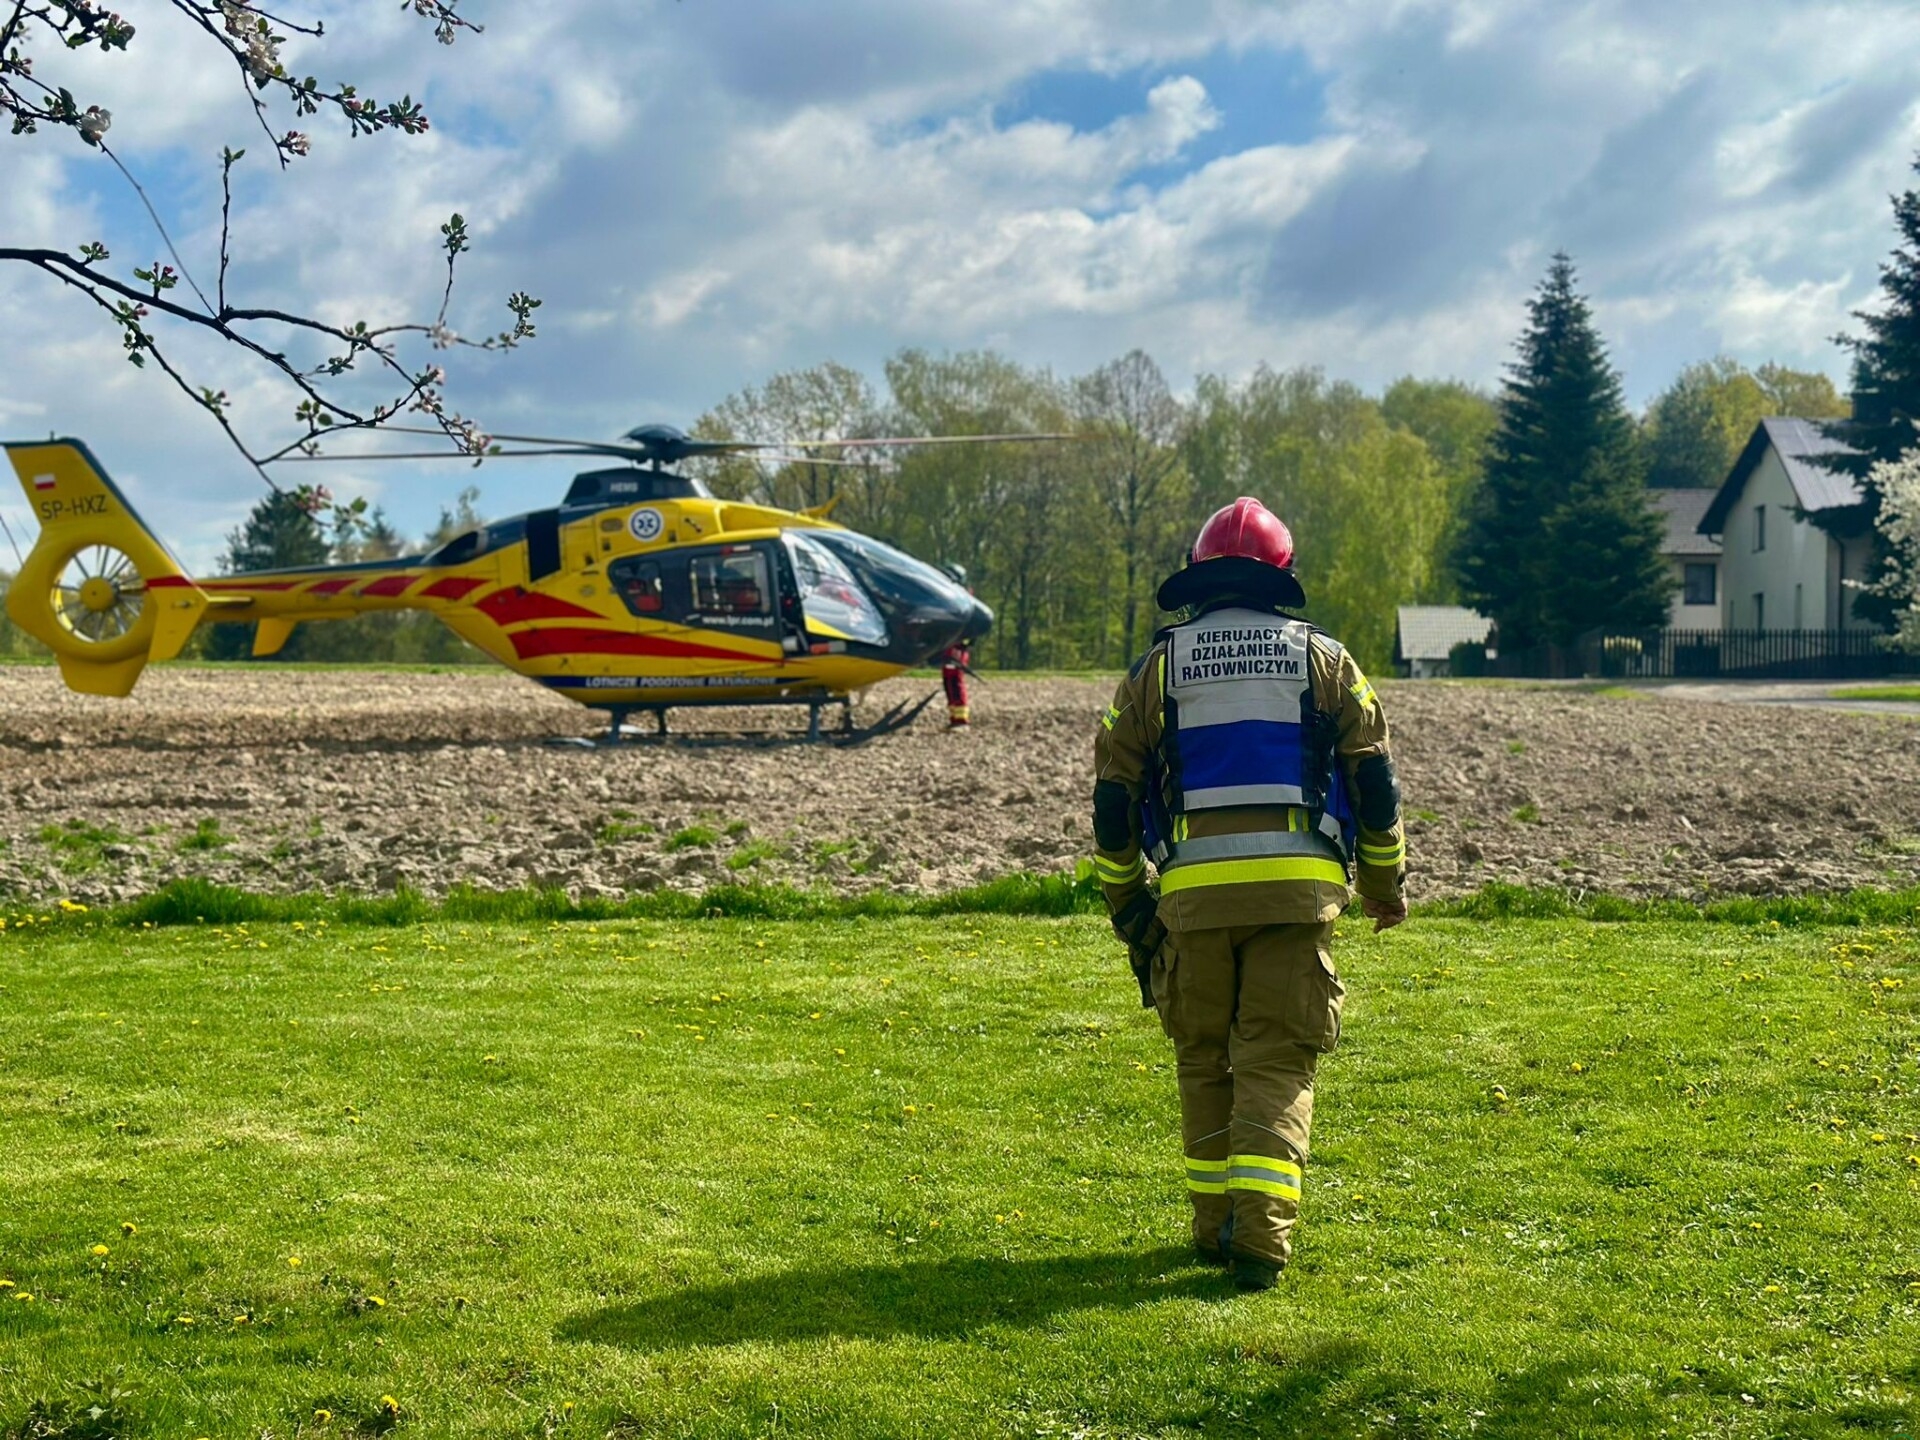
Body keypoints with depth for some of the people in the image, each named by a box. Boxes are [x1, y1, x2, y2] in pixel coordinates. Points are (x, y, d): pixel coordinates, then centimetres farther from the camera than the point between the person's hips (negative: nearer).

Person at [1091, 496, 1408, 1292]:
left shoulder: (1159, 666, 10)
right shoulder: (1324, 659, 11)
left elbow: (1114, 793, 10)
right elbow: (1375, 779, 11)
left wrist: (1124, 898, 21)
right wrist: (1386, 882, 22)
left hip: (1195, 888, 0)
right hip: (1300, 884, 0)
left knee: (1203, 1056, 14)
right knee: (1277, 1062, 1)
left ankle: (1216, 1224, 18)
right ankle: (1260, 1234, -12)